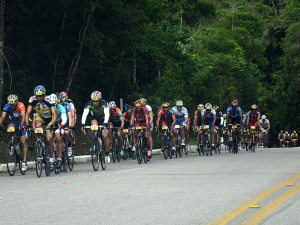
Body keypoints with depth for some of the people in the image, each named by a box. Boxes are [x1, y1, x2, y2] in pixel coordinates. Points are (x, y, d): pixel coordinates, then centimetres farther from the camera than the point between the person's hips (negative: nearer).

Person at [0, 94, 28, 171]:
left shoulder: (21, 105, -27)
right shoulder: (7, 106, -19)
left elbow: (23, 116, -39)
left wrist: (21, 125, -55)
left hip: (22, 123, -3)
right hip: (13, 122, 3)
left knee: (23, 141, -14)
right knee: (10, 128, -32)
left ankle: (24, 162, -14)